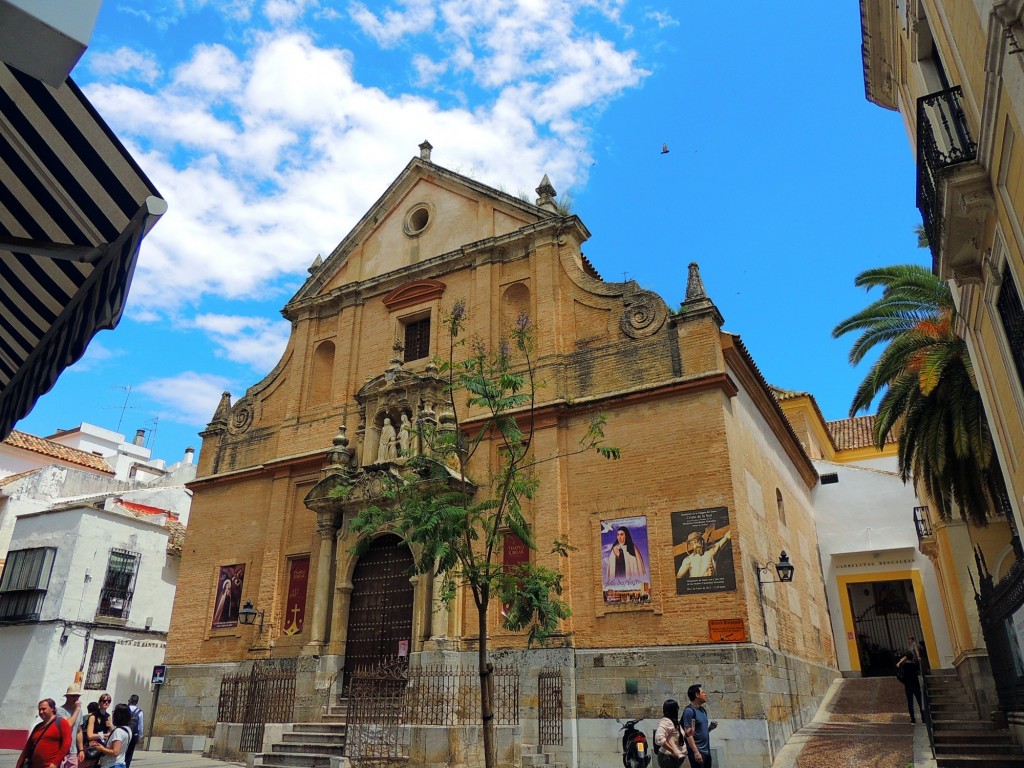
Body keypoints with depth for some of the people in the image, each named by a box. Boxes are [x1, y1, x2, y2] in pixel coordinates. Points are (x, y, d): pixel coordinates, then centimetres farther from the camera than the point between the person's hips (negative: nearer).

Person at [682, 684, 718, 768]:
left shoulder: (703, 710, 13)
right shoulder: (689, 711, -13)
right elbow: (689, 733, -17)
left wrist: (710, 727, 2)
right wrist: (696, 752, -22)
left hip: (706, 751, 8)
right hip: (698, 751, -8)